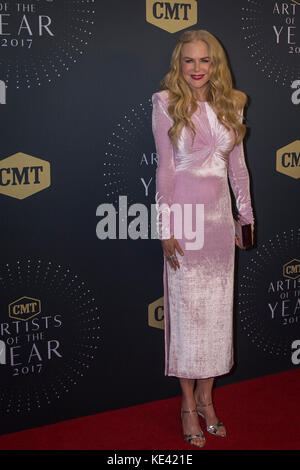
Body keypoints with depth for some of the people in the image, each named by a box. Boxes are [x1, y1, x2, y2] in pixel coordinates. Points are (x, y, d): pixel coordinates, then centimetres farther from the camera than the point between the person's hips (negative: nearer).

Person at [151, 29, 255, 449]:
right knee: (186, 307, 2)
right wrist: (165, 227, -10)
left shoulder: (229, 105, 7)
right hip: (185, 214, -4)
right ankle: (189, 405, 16)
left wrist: (247, 215, 13)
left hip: (219, 215, 4)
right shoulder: (166, 103, -4)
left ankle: (206, 396, 24)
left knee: (218, 307, 8)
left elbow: (237, 165, 12)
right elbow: (165, 168, -7)